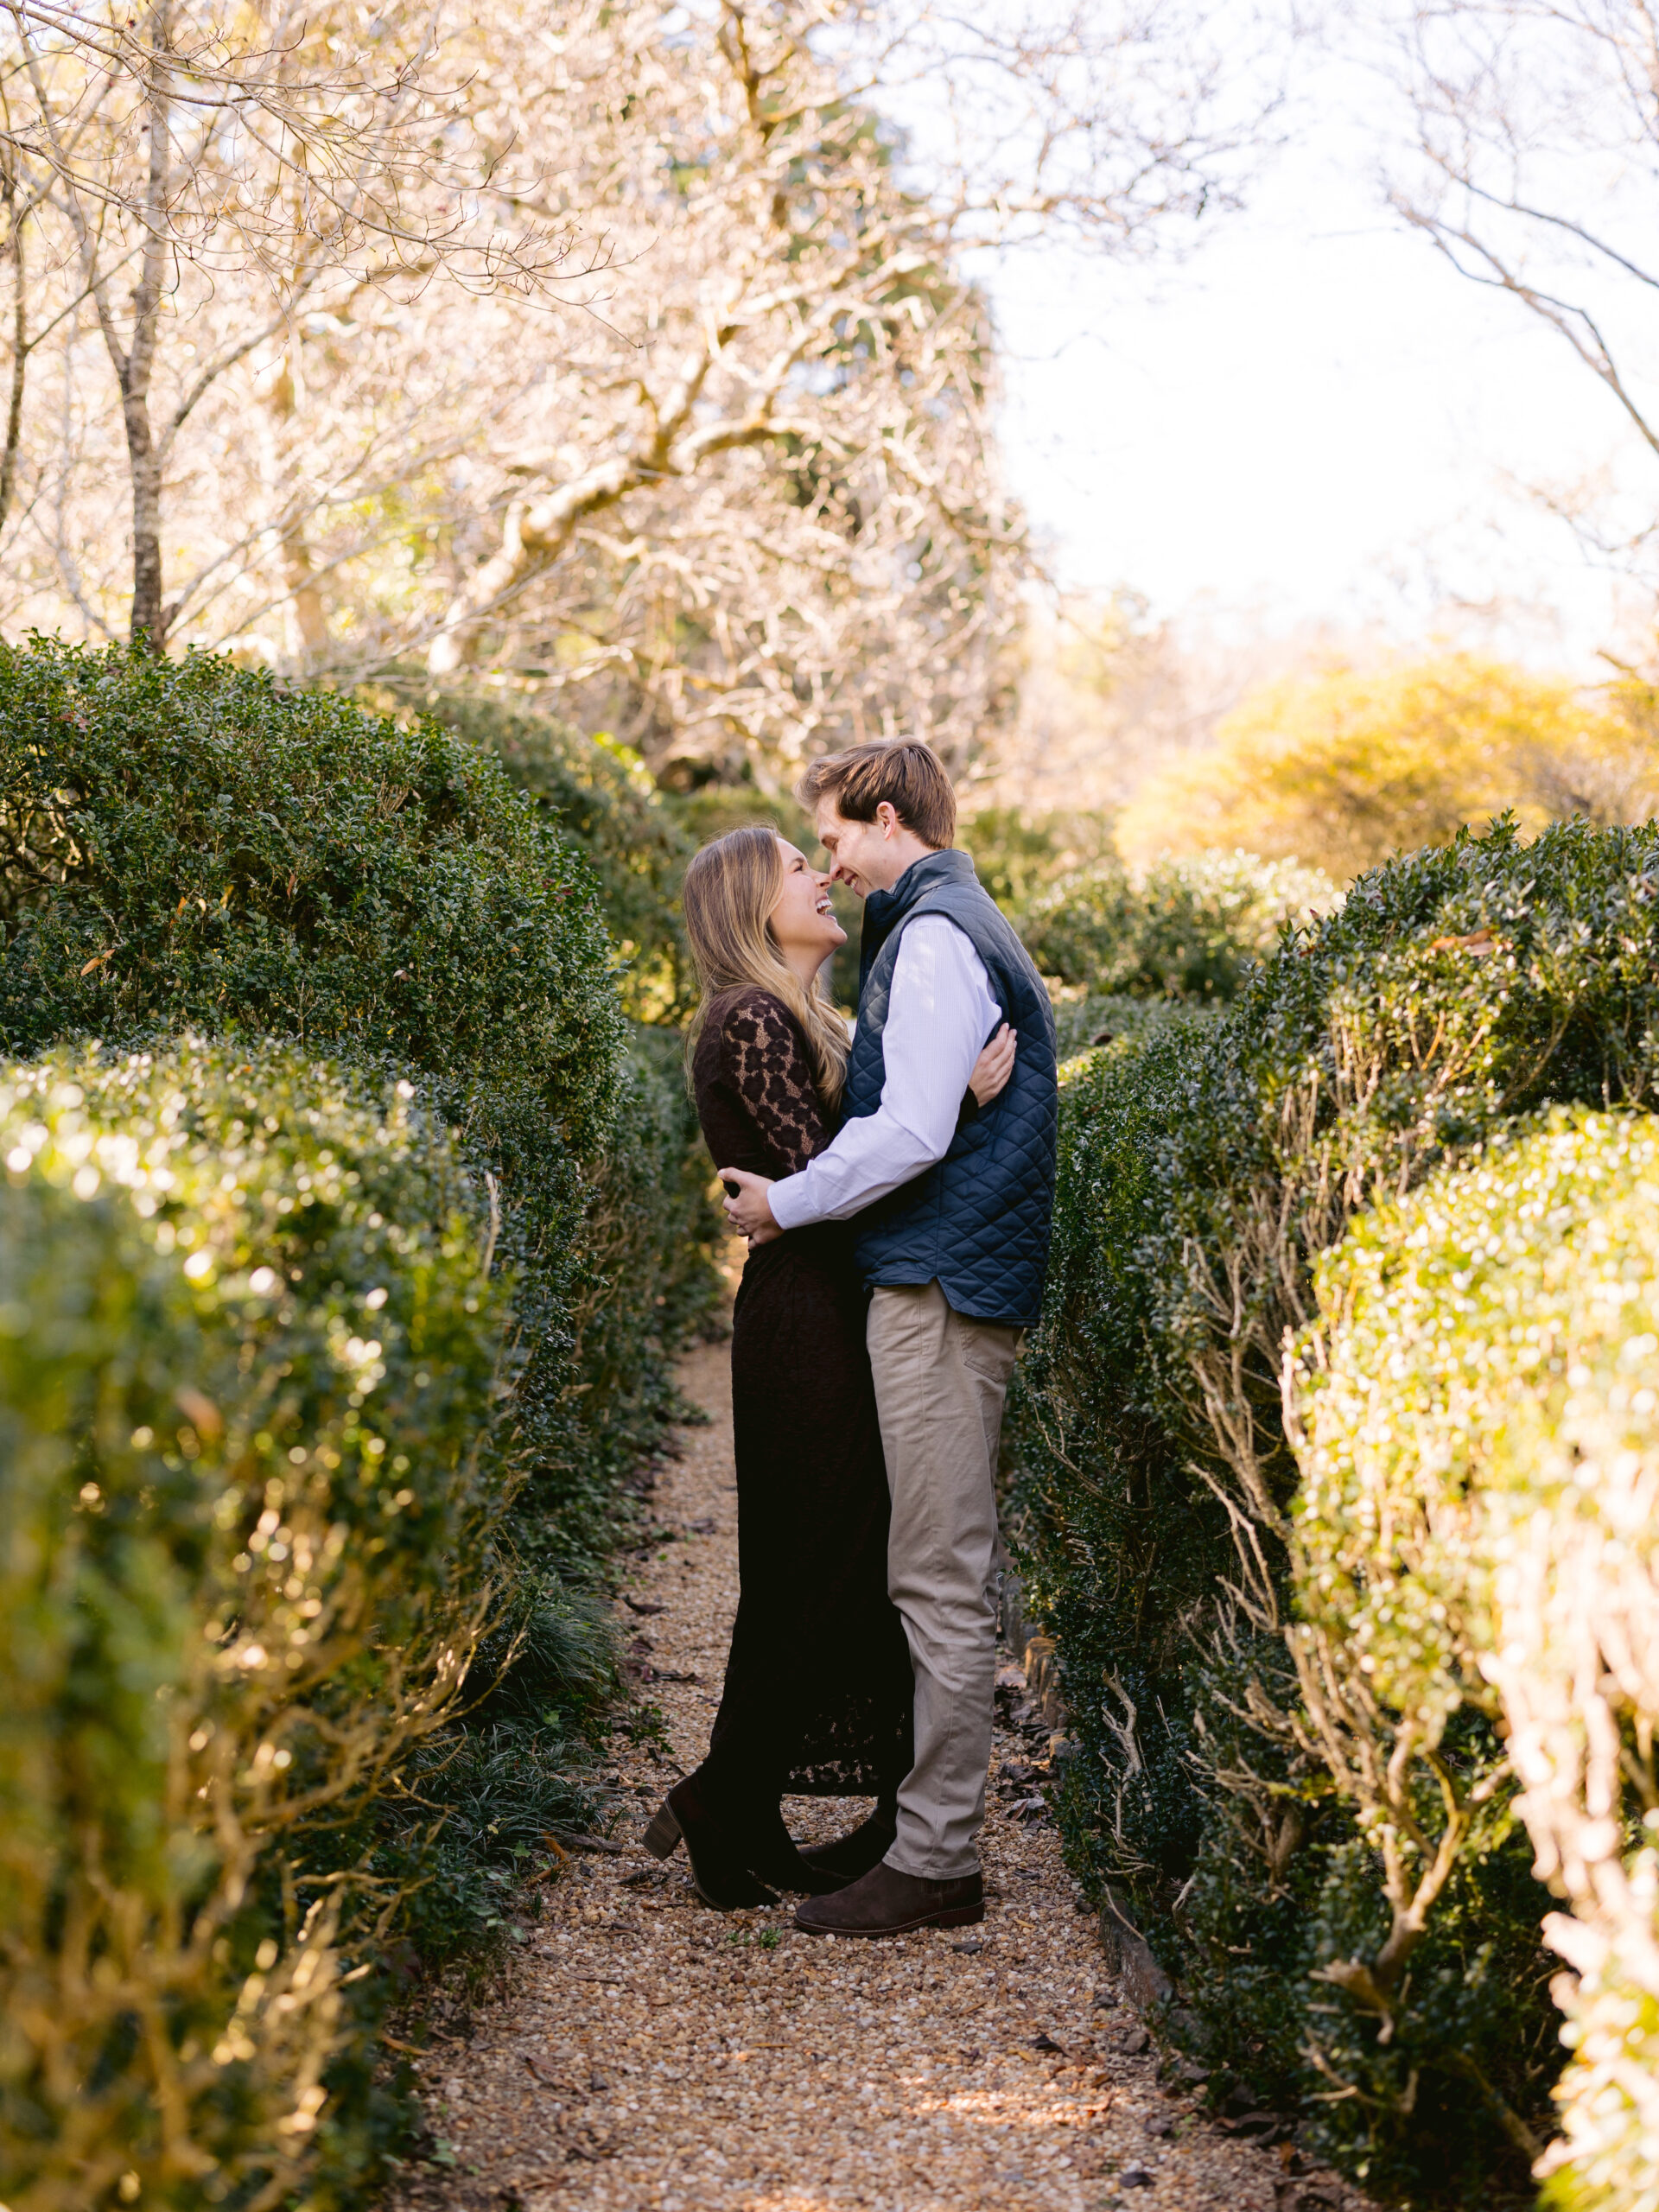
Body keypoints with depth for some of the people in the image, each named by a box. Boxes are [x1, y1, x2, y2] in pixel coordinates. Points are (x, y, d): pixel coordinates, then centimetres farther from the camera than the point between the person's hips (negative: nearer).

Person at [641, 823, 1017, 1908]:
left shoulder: (808, 1020, 18)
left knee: (810, 1578, 12)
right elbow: (820, 1175, -19)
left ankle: (746, 1818, 19)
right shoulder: (752, 1021, -12)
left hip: (825, 1316, 10)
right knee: (823, 1572, -4)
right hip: (806, 1320, -10)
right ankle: (723, 1805, 6)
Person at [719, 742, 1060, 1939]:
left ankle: (936, 1860, -3)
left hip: (940, 1285, -11)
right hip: (961, 1275, 11)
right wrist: (809, 1194, 19)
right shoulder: (969, 926, 20)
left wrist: (788, 1201, -8)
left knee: (941, 1580, -7)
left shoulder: (934, 936, -12)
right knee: (954, 1574, 14)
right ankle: (935, 1825, 22)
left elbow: (912, 1130, -19)